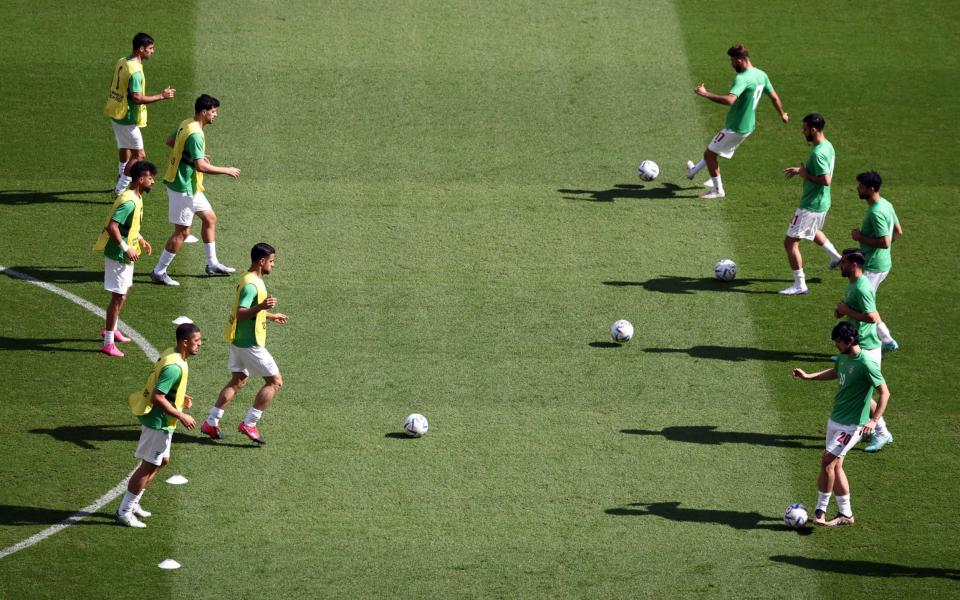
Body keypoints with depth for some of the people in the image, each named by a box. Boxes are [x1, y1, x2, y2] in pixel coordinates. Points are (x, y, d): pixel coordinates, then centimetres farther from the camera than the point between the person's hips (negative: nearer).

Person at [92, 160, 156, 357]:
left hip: (124, 255, 11)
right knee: (119, 296, -6)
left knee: (125, 289, 25)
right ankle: (108, 343, -1)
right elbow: (112, 227, -32)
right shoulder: (129, 202, -25)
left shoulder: (136, 198, 7)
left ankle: (111, 329, 41)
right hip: (117, 255, -11)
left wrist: (140, 239, 21)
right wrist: (126, 248, -31)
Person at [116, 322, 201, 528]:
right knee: (149, 466, -1)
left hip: (157, 420, 10)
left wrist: (181, 398, 12)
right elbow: (157, 397, -29)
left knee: (161, 461, 20)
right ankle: (125, 511, 7)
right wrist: (181, 416, -23)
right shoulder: (174, 367, -26)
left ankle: (132, 503, 29)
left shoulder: (170, 355, 5)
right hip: (159, 422, -10)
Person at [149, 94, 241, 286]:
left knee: (209, 218, 19)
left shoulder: (186, 124, 5)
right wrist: (226, 170, -20)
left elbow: (170, 141, 22)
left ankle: (212, 264, 28)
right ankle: (159, 272, 4)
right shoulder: (195, 134, -25)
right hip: (183, 189, -11)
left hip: (188, 186, 11)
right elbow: (201, 166, -31)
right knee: (182, 232, -3)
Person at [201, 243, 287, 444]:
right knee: (275, 382, -2)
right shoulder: (251, 285, -22)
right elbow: (241, 314, -31)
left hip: (239, 341, 10)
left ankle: (211, 423, 18)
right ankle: (249, 424, -1)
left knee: (237, 381, 18)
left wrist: (270, 316, 36)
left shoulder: (250, 280, 10)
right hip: (250, 343, -10)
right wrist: (261, 307, -46)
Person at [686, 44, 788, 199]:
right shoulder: (761, 75, 1)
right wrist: (782, 115, 29)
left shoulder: (742, 79, -28)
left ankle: (717, 190, 16)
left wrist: (706, 94, -35)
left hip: (735, 128, -9)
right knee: (712, 149, 28)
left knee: (709, 153, 6)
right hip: (748, 126, 9)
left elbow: (729, 100, -43)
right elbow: (774, 97, 12)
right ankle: (694, 171, 48)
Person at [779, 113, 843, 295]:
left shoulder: (818, 153, -28)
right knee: (813, 231, 38)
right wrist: (800, 169, 11)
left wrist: (805, 174, -20)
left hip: (810, 206, -10)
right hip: (822, 203, 10)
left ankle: (800, 285, 3)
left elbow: (826, 180, -33)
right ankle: (837, 258, 47)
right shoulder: (827, 145, 3)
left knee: (790, 242, -2)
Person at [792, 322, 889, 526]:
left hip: (851, 425, -9)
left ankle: (820, 510, 2)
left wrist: (874, 421, -28)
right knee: (836, 466, 10)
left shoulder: (866, 364, -22)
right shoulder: (843, 358, 5)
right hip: (835, 419, 9)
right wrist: (808, 377, 23)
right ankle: (845, 514, 18)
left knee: (827, 462, -10)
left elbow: (884, 393, -20)